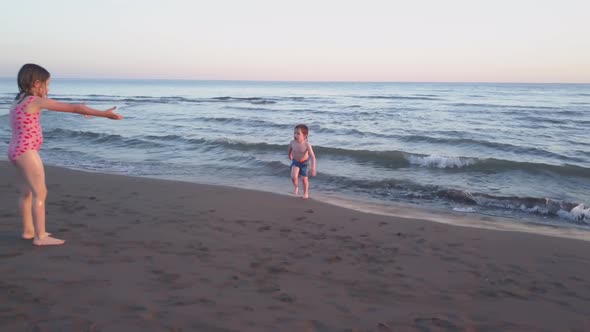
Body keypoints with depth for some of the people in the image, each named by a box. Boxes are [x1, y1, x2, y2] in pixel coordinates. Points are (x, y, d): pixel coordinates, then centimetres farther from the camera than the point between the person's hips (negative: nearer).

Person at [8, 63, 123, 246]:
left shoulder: (19, 100, 12)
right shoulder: (36, 101, -15)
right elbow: (73, 108, -15)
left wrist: (77, 108, 33)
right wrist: (103, 113, -13)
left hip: (16, 151, 10)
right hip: (27, 152, -10)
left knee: (26, 192, 18)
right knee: (40, 193, -5)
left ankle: (28, 230, 27)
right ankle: (40, 236, -2)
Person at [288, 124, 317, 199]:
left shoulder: (307, 144, -32)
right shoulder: (292, 143, -22)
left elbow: (312, 157, -32)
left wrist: (313, 169, -39)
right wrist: (290, 155, 23)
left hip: (304, 162, -2)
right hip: (295, 162, 2)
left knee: (304, 179, 6)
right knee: (294, 177, -16)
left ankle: (306, 193, 33)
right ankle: (296, 187, 18)